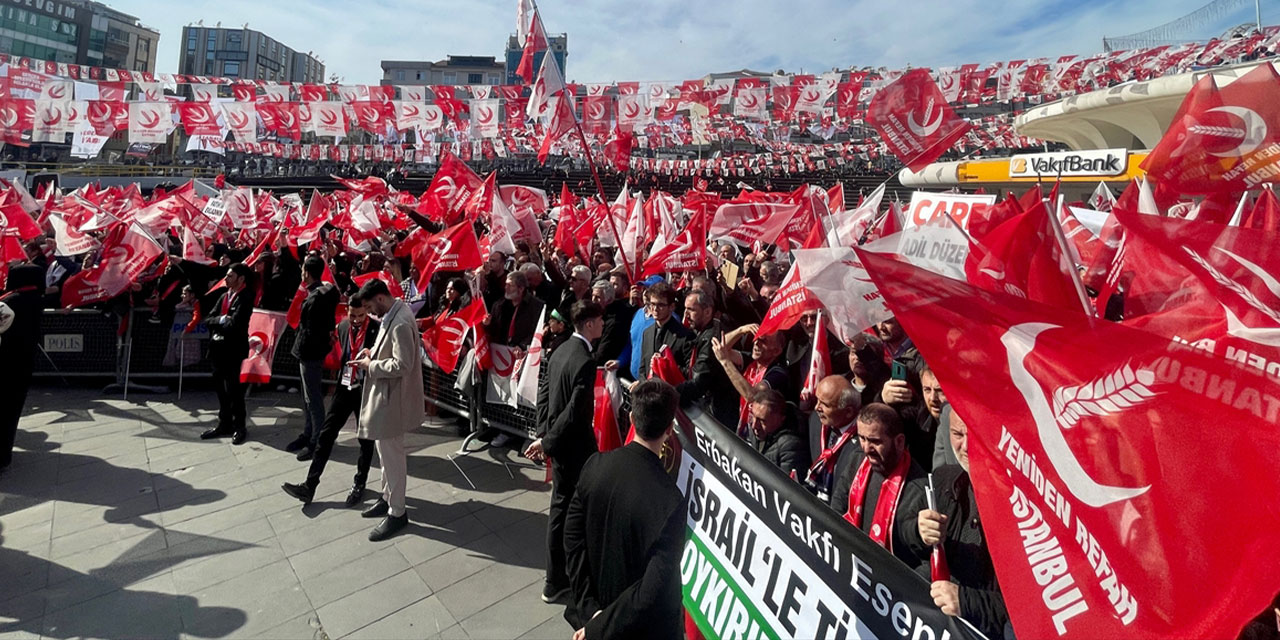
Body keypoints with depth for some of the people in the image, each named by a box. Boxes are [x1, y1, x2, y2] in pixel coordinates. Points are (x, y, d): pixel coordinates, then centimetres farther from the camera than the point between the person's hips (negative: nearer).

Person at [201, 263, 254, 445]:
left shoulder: (246, 297, -11)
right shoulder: (224, 296, 13)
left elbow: (234, 324, -20)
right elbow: (208, 319, 8)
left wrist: (218, 322, -3)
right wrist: (222, 320, -11)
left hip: (233, 350, -7)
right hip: (218, 348, 8)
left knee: (233, 389, -1)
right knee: (221, 388, 13)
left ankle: (239, 427, 10)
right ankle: (224, 424, 24)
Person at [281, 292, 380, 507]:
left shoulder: (377, 328, -13)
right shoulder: (343, 326, 5)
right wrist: (341, 376, 17)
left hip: (366, 389, -5)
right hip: (344, 387, 5)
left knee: (365, 439, 8)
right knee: (326, 433, 3)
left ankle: (359, 483, 25)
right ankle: (309, 486, 10)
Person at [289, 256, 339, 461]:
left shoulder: (315, 298, -22)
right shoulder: (324, 291, 7)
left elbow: (311, 331, -22)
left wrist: (303, 351, -12)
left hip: (311, 353, -10)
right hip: (311, 352, 10)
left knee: (313, 398, 0)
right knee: (309, 397, 19)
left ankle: (317, 441, 10)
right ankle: (308, 435, 32)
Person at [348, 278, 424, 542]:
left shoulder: (400, 323, -26)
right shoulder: (395, 312, 6)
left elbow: (402, 365, -28)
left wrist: (370, 366, -17)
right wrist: (373, 351, 4)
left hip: (392, 398, -10)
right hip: (385, 394, 10)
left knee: (391, 454, 3)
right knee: (386, 451, 22)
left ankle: (397, 513, 17)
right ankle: (388, 497, 39)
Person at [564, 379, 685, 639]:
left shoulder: (595, 464, -17)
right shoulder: (669, 499, -31)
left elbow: (573, 538, -10)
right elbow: (654, 589, -29)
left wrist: (589, 608, -6)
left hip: (597, 605, 4)